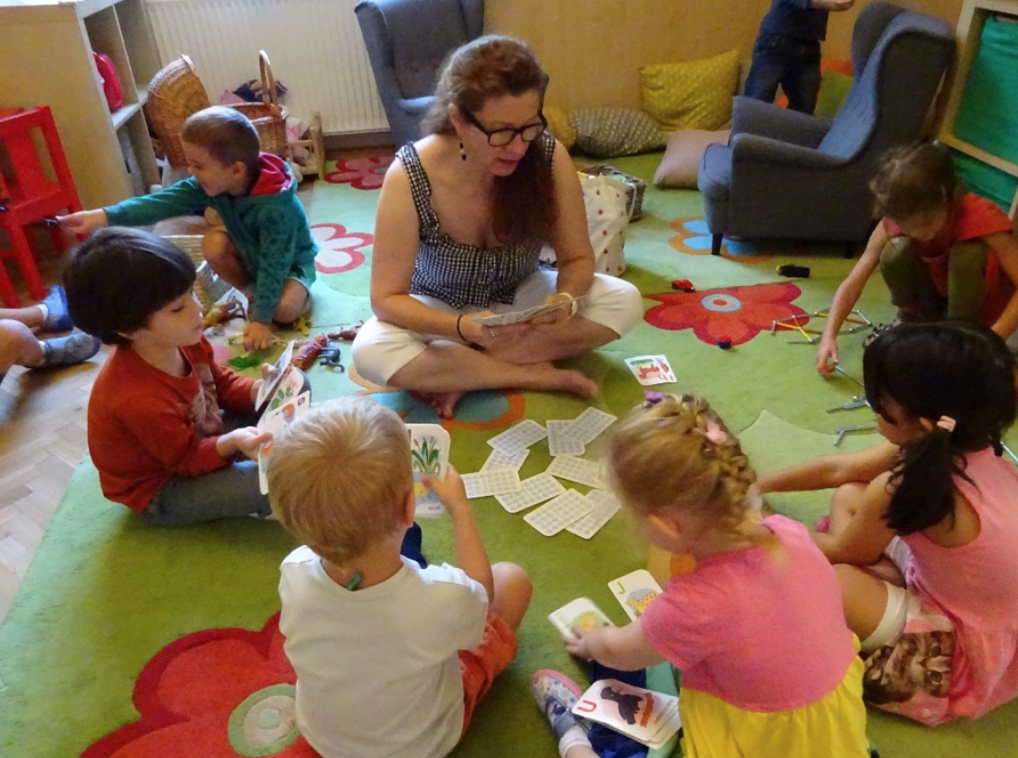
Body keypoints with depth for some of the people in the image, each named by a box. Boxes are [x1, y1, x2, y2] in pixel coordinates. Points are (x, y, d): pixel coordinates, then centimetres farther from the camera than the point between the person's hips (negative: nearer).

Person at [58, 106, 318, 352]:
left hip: (290, 263, -7)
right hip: (252, 256, 7)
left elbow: (273, 265, -35)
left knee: (283, 310, -34)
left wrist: (262, 319, -34)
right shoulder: (211, 184, -19)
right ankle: (254, 294, -1)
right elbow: (164, 202, -27)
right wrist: (103, 216, -38)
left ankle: (301, 296, 1)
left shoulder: (276, 209, -38)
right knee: (213, 244, -21)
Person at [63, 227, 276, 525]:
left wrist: (261, 389, -19)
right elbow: (189, 460, -25)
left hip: (198, 439, 8)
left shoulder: (184, 341, -16)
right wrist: (232, 442, -44)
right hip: (161, 491, -8)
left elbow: (223, 384, 2)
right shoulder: (140, 399, -38)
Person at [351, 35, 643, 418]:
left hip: (519, 300, 3)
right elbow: (386, 298, -23)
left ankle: (465, 373, -17)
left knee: (624, 301, -20)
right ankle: (536, 374, -18)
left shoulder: (550, 157, -21)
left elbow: (577, 258, -10)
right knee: (371, 352, -32)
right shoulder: (409, 177, -27)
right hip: (440, 313, -2)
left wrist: (565, 299, -33)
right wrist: (464, 328, -41)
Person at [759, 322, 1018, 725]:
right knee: (848, 496, 4)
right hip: (962, 597, 8)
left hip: (967, 654, -8)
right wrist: (756, 486, 10)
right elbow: (837, 468, 2)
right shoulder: (964, 446, -10)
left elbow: (840, 551, -13)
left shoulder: (906, 487, -35)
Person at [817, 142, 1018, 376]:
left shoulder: (981, 218, -31)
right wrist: (829, 336, -36)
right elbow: (853, 283, -23)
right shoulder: (896, 221, -21)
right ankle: (915, 320, -2)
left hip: (985, 308, -2)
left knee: (968, 252, -35)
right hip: (937, 297, 2)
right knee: (896, 251, -28)